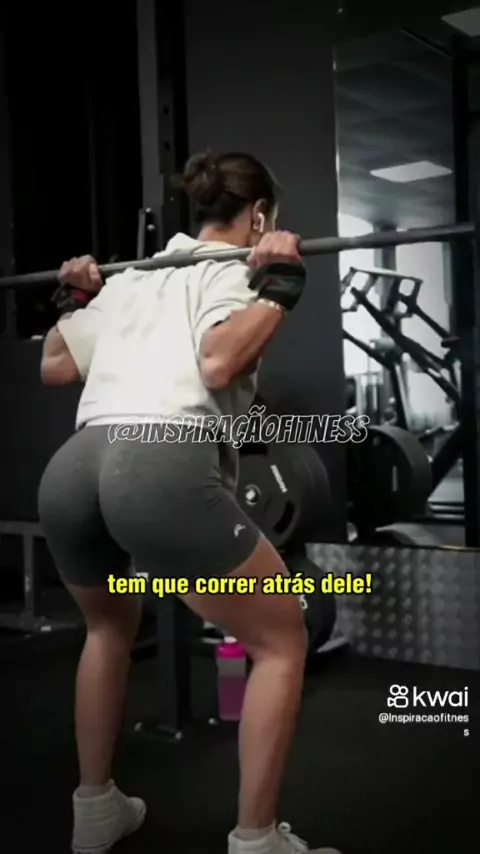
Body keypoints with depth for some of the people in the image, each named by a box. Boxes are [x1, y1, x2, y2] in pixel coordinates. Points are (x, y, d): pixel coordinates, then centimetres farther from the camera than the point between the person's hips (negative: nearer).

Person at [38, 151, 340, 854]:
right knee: (281, 642, 14)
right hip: (163, 469, -7)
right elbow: (218, 363, -9)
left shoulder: (131, 274, 29)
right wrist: (279, 289, -1)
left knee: (110, 628, 36)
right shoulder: (237, 269, 12)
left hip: (68, 475, 7)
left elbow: (54, 368, 33)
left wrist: (73, 300, 45)